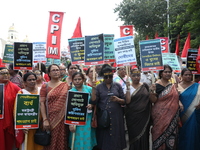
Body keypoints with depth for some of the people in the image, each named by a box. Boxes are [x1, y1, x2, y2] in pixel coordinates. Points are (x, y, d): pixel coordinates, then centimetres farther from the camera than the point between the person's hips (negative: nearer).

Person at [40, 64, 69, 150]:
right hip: (51, 118, -1)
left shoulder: (65, 85, 7)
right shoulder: (45, 86, 2)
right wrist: (45, 120, -10)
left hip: (63, 118, 1)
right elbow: (42, 103, -2)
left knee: (62, 142, 6)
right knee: (51, 142, 5)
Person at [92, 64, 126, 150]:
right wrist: (93, 89, -14)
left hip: (116, 116, 1)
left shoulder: (117, 86, 6)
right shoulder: (99, 87, 4)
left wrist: (118, 100, -14)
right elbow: (94, 101, -5)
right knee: (104, 139, 3)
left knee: (116, 138, 4)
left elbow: (124, 101, 5)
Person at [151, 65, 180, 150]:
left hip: (172, 115, 6)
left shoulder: (172, 85, 10)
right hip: (161, 115, -5)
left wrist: (180, 103, 4)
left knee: (171, 136, 9)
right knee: (161, 134, 0)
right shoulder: (157, 85, -8)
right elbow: (153, 100, -12)